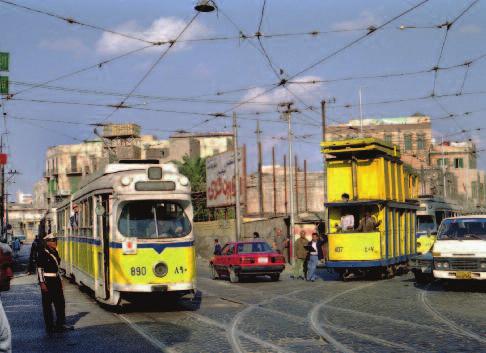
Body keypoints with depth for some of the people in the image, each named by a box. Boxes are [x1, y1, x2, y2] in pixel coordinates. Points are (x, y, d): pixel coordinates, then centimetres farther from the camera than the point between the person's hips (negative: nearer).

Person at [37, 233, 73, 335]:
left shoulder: (55, 252, 10)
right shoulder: (42, 254, -13)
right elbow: (39, 269, -15)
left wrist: (60, 280, 18)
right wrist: (42, 283, -19)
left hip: (56, 280, 8)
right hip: (47, 281, -8)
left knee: (60, 303, 10)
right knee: (47, 304, 2)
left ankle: (60, 324, 20)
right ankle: (50, 327, 8)